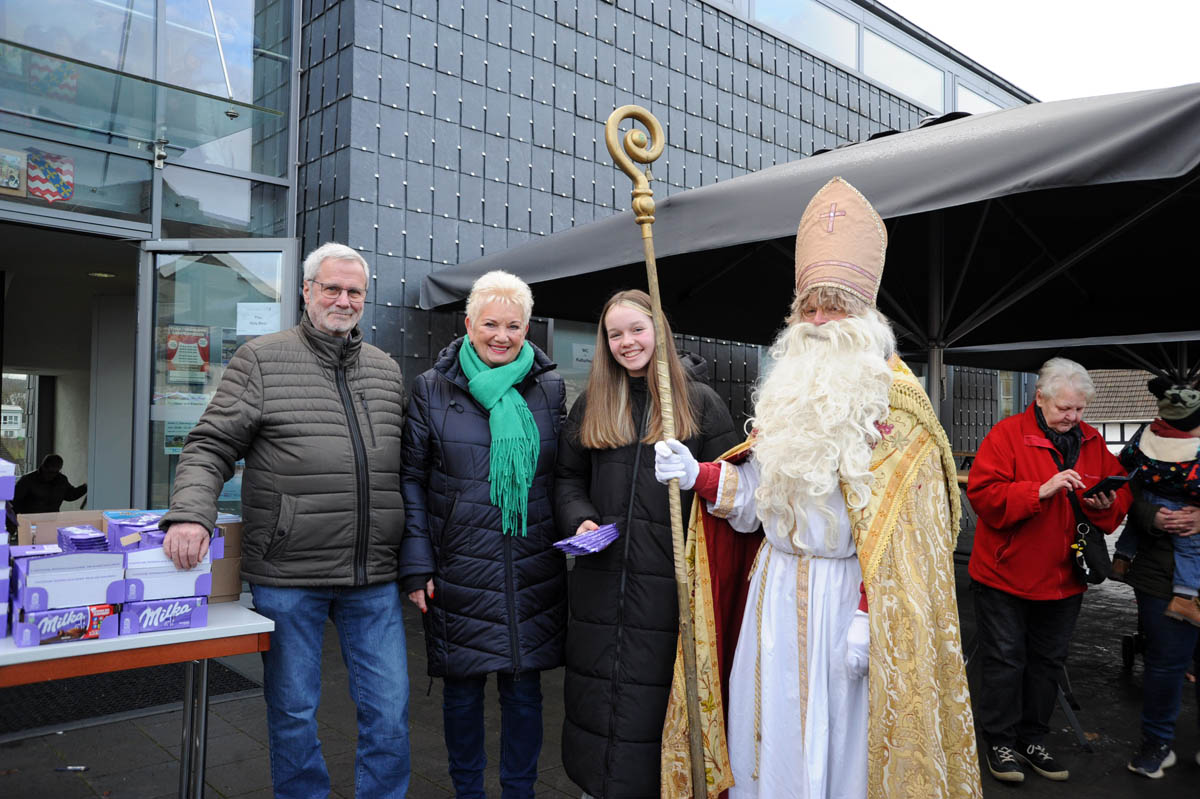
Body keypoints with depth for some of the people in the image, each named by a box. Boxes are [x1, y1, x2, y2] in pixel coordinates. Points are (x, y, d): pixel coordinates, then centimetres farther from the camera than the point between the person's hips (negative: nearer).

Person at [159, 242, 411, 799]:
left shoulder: (386, 370, 12)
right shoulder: (262, 359, 1)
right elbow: (210, 446, -4)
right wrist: (190, 513, -22)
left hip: (374, 580, 3)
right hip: (288, 575, -3)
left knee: (389, 712, 8)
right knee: (293, 711, 11)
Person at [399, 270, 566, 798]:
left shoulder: (550, 389, 5)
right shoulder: (433, 389, 0)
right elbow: (411, 479, 1)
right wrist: (415, 565, -5)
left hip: (534, 573, 1)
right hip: (460, 572, -1)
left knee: (524, 690, 11)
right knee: (462, 690, 10)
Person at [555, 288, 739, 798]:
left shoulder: (700, 401, 2)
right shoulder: (591, 404, 11)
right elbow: (568, 478, 15)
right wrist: (581, 519, -1)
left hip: (671, 578, -3)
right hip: (602, 577, 3)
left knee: (658, 690, 4)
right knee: (597, 689, 12)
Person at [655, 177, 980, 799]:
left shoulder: (894, 403, -7)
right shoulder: (785, 396, 12)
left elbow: (897, 531, -13)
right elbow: (752, 501, 11)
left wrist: (867, 616, -19)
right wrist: (700, 476, -6)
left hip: (843, 601, -5)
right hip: (773, 597, 6)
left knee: (839, 744, 5)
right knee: (770, 740, 12)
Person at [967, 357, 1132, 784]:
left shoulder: (1092, 442, 6)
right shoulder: (1007, 435, -12)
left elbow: (1122, 494, 11)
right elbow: (982, 493, -20)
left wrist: (1108, 504, -12)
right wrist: (1041, 491, -29)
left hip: (1064, 578, 5)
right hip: (1005, 574, -5)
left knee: (1047, 661, 15)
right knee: (1004, 660, 4)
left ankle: (1032, 739, 30)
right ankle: (1000, 742, 19)